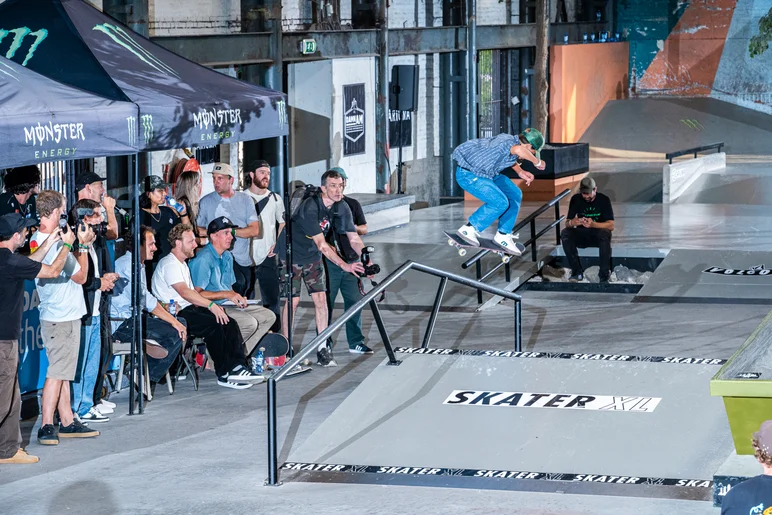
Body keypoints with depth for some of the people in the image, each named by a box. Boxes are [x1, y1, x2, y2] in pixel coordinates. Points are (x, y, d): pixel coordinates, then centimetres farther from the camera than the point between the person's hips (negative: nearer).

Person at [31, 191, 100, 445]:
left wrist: (81, 243, 8)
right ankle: (47, 426, -4)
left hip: (53, 316, 9)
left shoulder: (37, 240, 6)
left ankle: (67, 422, 19)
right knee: (57, 373, -5)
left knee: (63, 372, 14)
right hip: (64, 317, -9)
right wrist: (83, 245, -4)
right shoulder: (57, 243, -22)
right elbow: (81, 276, -12)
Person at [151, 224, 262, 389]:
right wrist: (210, 304, -27)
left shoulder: (181, 264, 23)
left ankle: (237, 367, -16)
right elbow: (184, 292, -23)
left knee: (230, 324, -8)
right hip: (175, 315, -10)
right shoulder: (169, 264, -11)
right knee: (214, 325, -28)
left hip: (188, 309, 10)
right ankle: (223, 375, -22)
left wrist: (212, 305, 3)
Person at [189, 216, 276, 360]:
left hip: (228, 305, 10)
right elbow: (197, 293, -22)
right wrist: (226, 294, -25)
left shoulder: (227, 256, 16)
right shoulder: (203, 259, -15)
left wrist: (237, 297, 2)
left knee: (268, 316, 0)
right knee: (249, 322, -28)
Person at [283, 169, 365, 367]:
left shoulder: (342, 208, -9)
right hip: (293, 255, -6)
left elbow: (354, 239, -6)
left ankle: (323, 350, -1)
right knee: (293, 300, -8)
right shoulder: (310, 208, -30)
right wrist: (344, 265, -35)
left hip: (313, 256, 6)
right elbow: (321, 245, -31)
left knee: (321, 298, -3)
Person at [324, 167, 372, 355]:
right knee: (326, 301, -3)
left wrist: (353, 227, -6)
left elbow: (364, 229, 14)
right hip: (328, 260, -3)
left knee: (354, 300, 0)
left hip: (351, 260, 3)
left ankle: (356, 342, 7)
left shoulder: (353, 204, 15)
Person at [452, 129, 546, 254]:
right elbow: (519, 150, -56)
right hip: (469, 174, -10)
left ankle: (503, 235, 17)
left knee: (515, 195, 7)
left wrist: (520, 172, 8)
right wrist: (537, 162, -39)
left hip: (485, 172, 10)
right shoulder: (508, 142, -30)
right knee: (500, 202, -20)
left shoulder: (510, 140, -1)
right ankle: (468, 229, -5)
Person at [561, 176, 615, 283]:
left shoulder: (603, 200, -9)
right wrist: (572, 223, -31)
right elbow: (567, 223, -4)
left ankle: (604, 275, -28)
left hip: (598, 234, -3)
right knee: (565, 233, -27)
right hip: (581, 236, 3)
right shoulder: (576, 199, -2)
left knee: (605, 234, -38)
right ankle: (577, 272, -22)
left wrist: (593, 224, -36)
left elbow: (611, 225, -17)